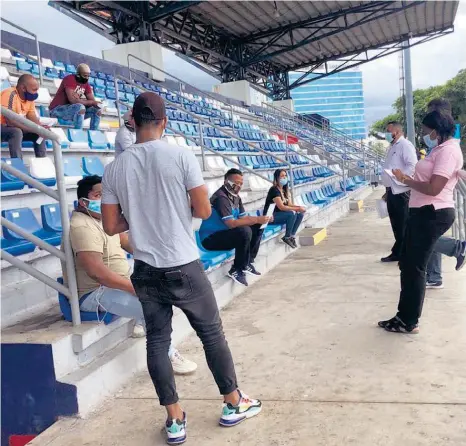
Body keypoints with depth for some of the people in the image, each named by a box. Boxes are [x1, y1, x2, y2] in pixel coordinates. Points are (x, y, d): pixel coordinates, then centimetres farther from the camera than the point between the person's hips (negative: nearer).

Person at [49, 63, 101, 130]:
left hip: (75, 109, 8)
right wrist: (91, 102, -18)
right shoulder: (69, 79, -17)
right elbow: (73, 100, -28)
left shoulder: (86, 84, 4)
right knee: (80, 107, -34)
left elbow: (92, 101, 2)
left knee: (97, 110, -2)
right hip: (58, 109, -8)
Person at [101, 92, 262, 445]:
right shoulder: (181, 156, -11)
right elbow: (203, 211, -9)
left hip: (146, 270, 3)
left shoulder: (114, 168, -1)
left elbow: (111, 227, 2)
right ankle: (234, 404, 26)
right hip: (183, 266, -3)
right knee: (212, 333, 12)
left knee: (157, 341, 13)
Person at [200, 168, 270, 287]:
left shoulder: (235, 196, 8)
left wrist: (260, 219, -12)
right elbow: (231, 223, -30)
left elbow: (243, 218, 7)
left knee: (257, 227, 5)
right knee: (245, 231, -31)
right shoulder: (221, 197, -21)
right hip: (211, 239, -10)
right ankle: (237, 270, -18)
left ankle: (248, 262, 5)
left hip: (224, 233, 10)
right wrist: (256, 219, -28)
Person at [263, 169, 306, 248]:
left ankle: (292, 236, -2)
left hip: (279, 214, 9)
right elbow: (281, 207, -24)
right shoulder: (274, 190, -17)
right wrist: (297, 208, -21)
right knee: (292, 213, -28)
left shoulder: (284, 190, 10)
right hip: (271, 216, -9)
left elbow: (289, 204, 9)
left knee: (300, 214, -5)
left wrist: (299, 207, -11)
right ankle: (287, 237, -13)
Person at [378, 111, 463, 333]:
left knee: (414, 267, -3)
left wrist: (406, 180, -12)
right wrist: (408, 179, 4)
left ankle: (409, 322, 9)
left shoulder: (448, 150, -16)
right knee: (407, 264, 14)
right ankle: (404, 316, 24)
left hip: (433, 214, -11)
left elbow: (433, 188, -24)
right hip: (424, 212, 11)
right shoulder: (439, 149, 17)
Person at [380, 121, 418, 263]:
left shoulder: (405, 145, -10)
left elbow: (413, 166, -23)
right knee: (396, 224, 14)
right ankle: (398, 253, 22)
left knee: (403, 224, -4)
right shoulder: (393, 147, 19)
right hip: (392, 190, 9)